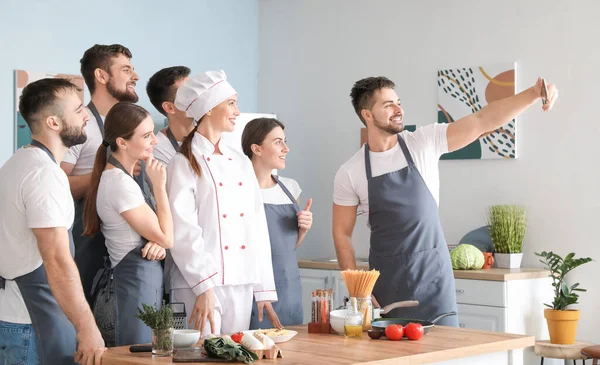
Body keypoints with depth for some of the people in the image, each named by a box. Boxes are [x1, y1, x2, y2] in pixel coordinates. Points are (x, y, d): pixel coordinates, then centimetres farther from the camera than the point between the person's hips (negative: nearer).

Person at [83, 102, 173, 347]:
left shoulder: (119, 177, 11)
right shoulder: (120, 183, -19)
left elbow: (155, 232, 19)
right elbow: (166, 238, -15)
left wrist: (158, 244, -4)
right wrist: (159, 185, -12)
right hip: (136, 282, -10)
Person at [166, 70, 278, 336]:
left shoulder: (241, 161, 12)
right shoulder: (184, 164, -5)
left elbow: (258, 227, 12)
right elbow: (183, 233, -12)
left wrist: (264, 288, 8)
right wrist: (203, 286, -18)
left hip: (242, 284, 6)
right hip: (200, 285, -6)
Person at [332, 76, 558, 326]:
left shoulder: (425, 142, -3)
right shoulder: (350, 173, -4)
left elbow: (483, 121, -10)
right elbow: (342, 233, 1)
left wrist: (533, 93, -23)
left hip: (433, 274, 0)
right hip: (387, 280, 0)